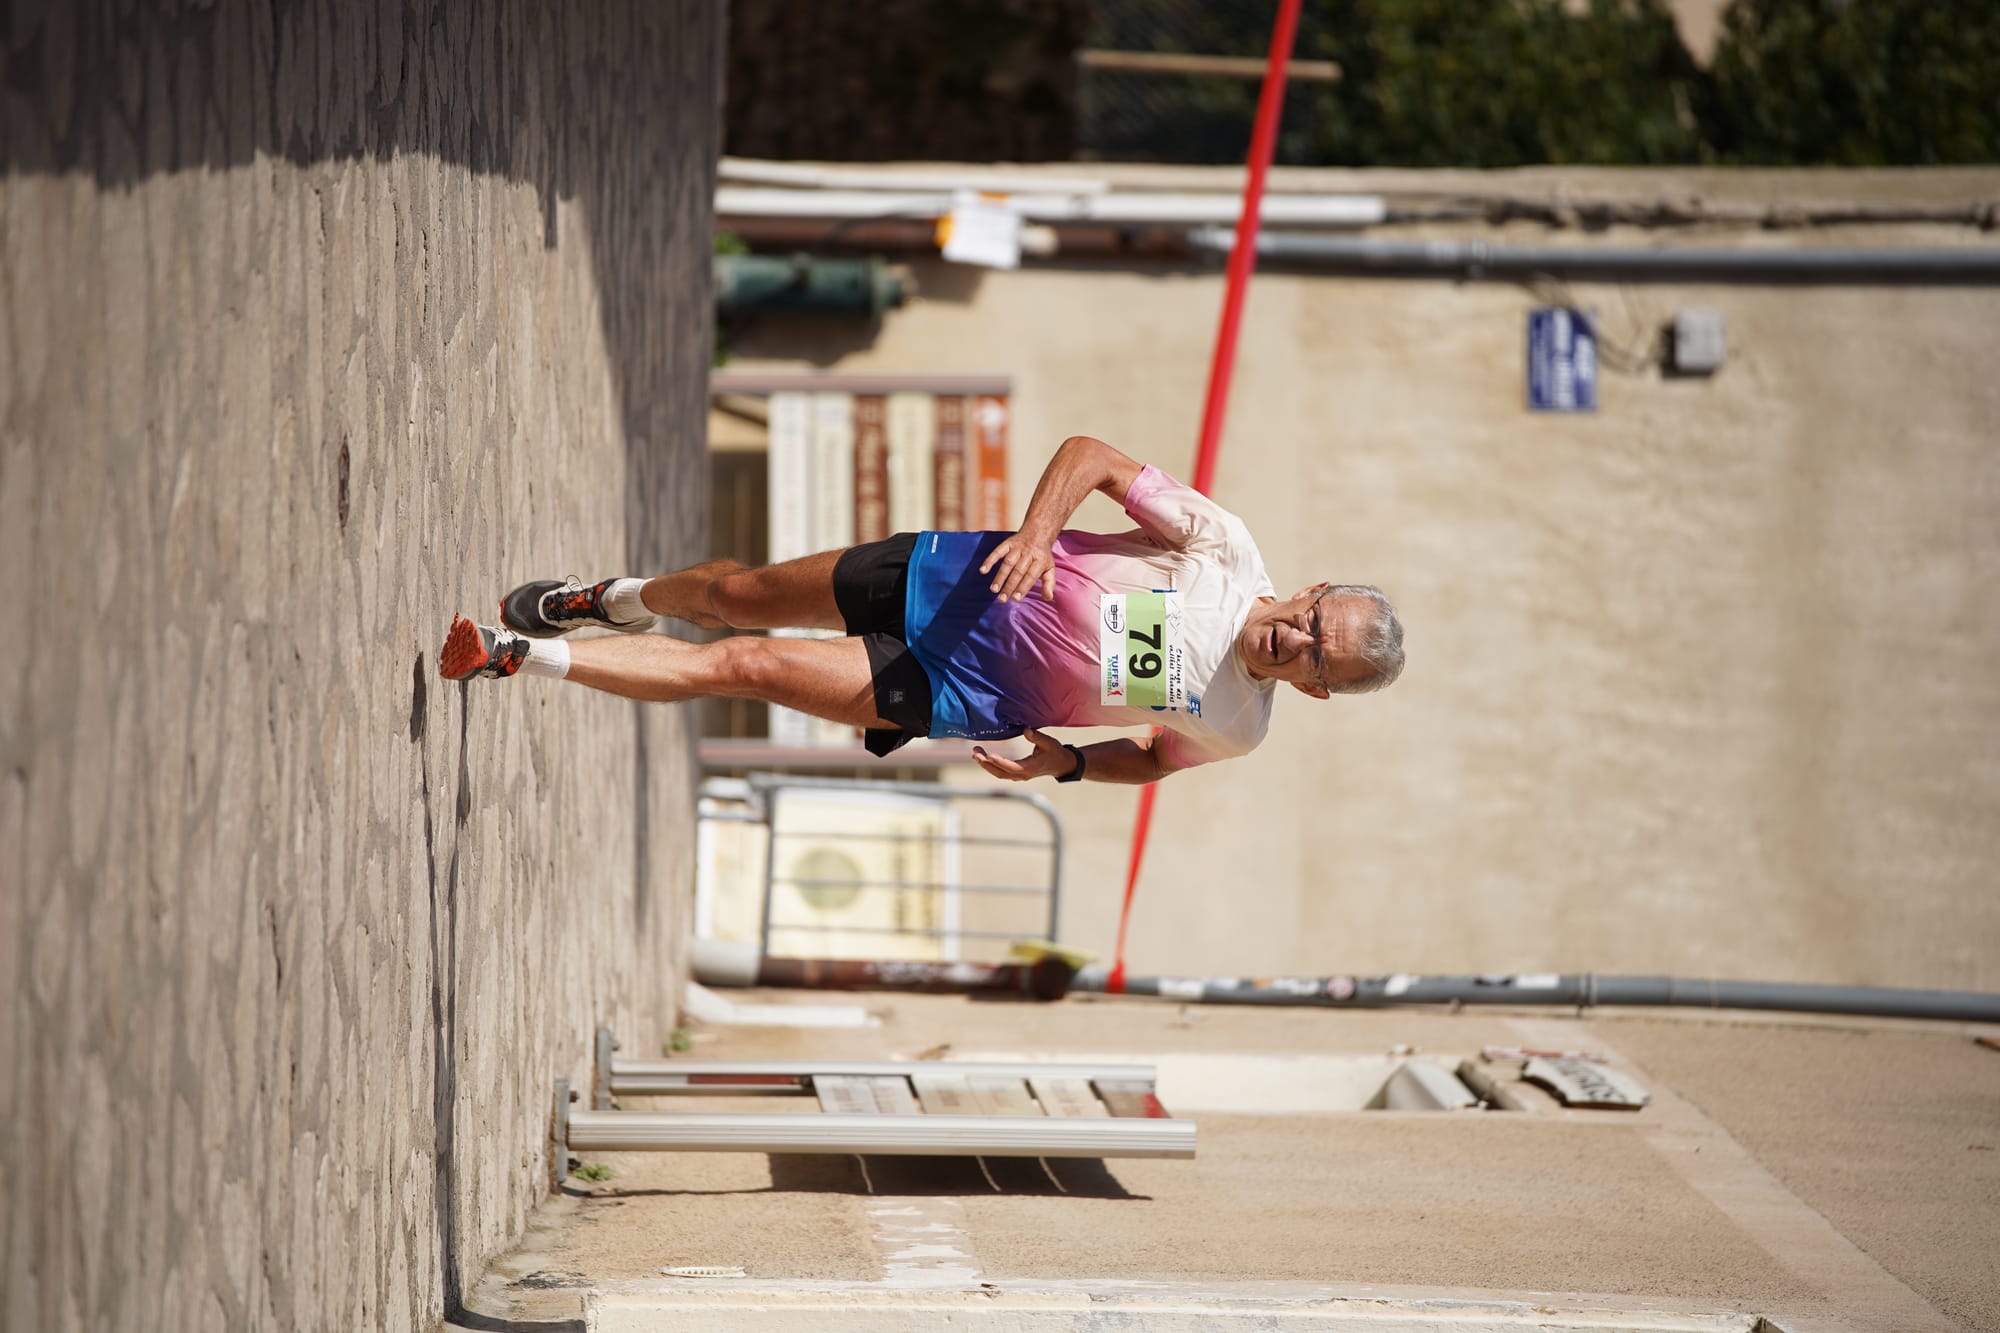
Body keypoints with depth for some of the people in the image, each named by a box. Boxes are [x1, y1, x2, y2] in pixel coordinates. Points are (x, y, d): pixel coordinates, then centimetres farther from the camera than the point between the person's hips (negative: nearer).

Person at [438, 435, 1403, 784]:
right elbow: (1093, 455, -11)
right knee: (735, 595, 9)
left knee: (739, 668, -8)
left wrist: (1066, 763, -14)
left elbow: (1151, 757, 5)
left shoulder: (1235, 729, -15)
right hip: (959, 581, 1)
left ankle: (523, 654, 11)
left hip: (963, 696, -1)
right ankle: (616, 600, 46)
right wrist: (1036, 529, -29)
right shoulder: (1226, 552, -17)